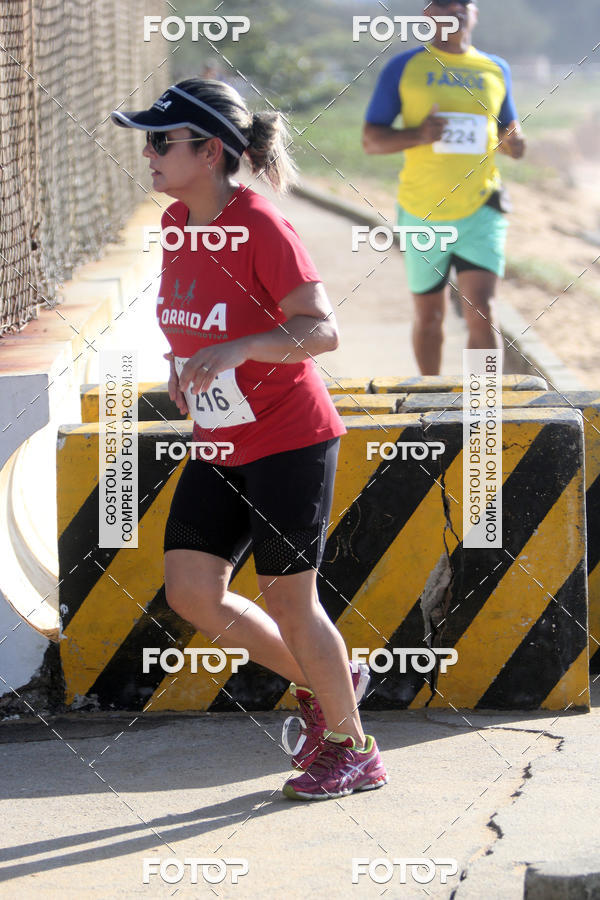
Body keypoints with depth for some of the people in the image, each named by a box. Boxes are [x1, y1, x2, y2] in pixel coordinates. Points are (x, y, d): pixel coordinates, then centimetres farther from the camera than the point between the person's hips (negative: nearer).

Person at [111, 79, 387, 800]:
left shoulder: (261, 228, -20)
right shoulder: (175, 223, 4)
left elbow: (322, 331, -24)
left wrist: (233, 351, -36)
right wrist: (183, 365, 6)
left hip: (290, 441, -8)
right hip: (219, 443, 8)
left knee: (287, 595, -1)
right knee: (189, 591, 1)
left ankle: (353, 750, 17)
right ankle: (322, 684, 22)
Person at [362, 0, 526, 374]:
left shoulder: (496, 70, 10)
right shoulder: (404, 68, 1)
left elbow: (510, 138, 20)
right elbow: (371, 139, -1)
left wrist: (514, 142, -5)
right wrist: (417, 135, -20)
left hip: (481, 209, 1)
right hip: (422, 214, -1)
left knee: (482, 312, -13)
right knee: (429, 314, 11)